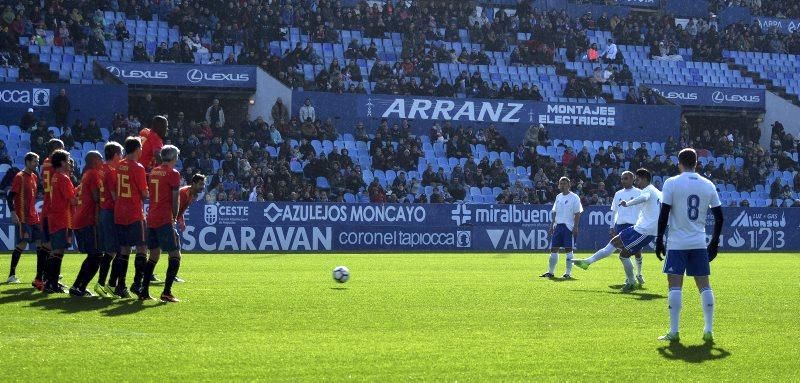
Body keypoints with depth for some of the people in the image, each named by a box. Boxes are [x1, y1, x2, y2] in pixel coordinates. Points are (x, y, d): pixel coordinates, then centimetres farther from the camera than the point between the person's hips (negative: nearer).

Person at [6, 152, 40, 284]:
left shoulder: (34, 177, 13)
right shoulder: (20, 177, -10)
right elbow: (10, 197, -13)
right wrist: (13, 213, -22)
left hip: (34, 217, 8)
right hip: (22, 218, -8)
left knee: (40, 242, 5)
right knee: (22, 244, -9)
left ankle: (41, 274, 10)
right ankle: (12, 275, -1)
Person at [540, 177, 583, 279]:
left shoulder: (574, 197, -5)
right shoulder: (558, 197, 14)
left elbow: (577, 214, -8)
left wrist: (575, 227, -14)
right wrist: (552, 225, 13)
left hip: (568, 227, -6)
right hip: (558, 226, 6)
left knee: (568, 249, -4)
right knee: (553, 249, 6)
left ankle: (568, 273, 2)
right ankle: (551, 272, 14)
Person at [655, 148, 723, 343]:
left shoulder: (671, 183, -5)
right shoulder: (708, 185, 7)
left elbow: (664, 214, -7)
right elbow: (719, 216, 8)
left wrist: (659, 239, 1)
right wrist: (715, 242, 17)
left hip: (677, 244, -3)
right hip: (700, 244, 3)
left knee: (675, 286, -2)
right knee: (704, 286, 8)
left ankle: (674, 332, -4)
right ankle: (709, 330, 7)